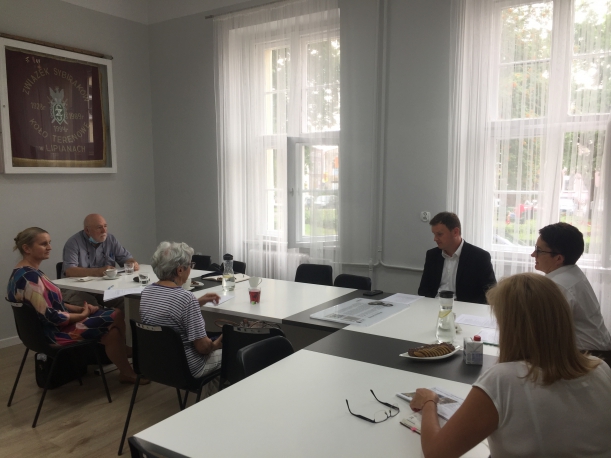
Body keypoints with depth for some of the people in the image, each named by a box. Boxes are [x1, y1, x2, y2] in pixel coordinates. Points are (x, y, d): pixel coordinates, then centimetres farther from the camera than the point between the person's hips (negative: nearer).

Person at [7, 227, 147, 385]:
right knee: (116, 317, -8)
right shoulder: (30, 277, -25)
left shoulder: (27, 272, 8)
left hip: (49, 328, 10)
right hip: (54, 332, -10)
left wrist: (80, 308, 1)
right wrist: (82, 315, -11)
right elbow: (51, 317, -25)